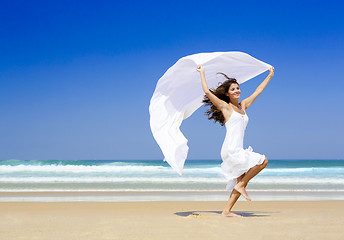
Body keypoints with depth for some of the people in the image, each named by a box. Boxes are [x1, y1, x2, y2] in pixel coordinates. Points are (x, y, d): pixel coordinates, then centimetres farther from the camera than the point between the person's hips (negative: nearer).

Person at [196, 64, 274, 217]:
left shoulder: (243, 106, 18)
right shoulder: (225, 106, 0)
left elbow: (258, 91, 29)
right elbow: (207, 92, -6)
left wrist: (270, 76, 36)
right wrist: (202, 73, 4)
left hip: (238, 150, 8)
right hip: (230, 150, -8)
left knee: (241, 181, 6)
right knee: (263, 161, -12)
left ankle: (227, 211, 8)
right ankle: (241, 186, -3)